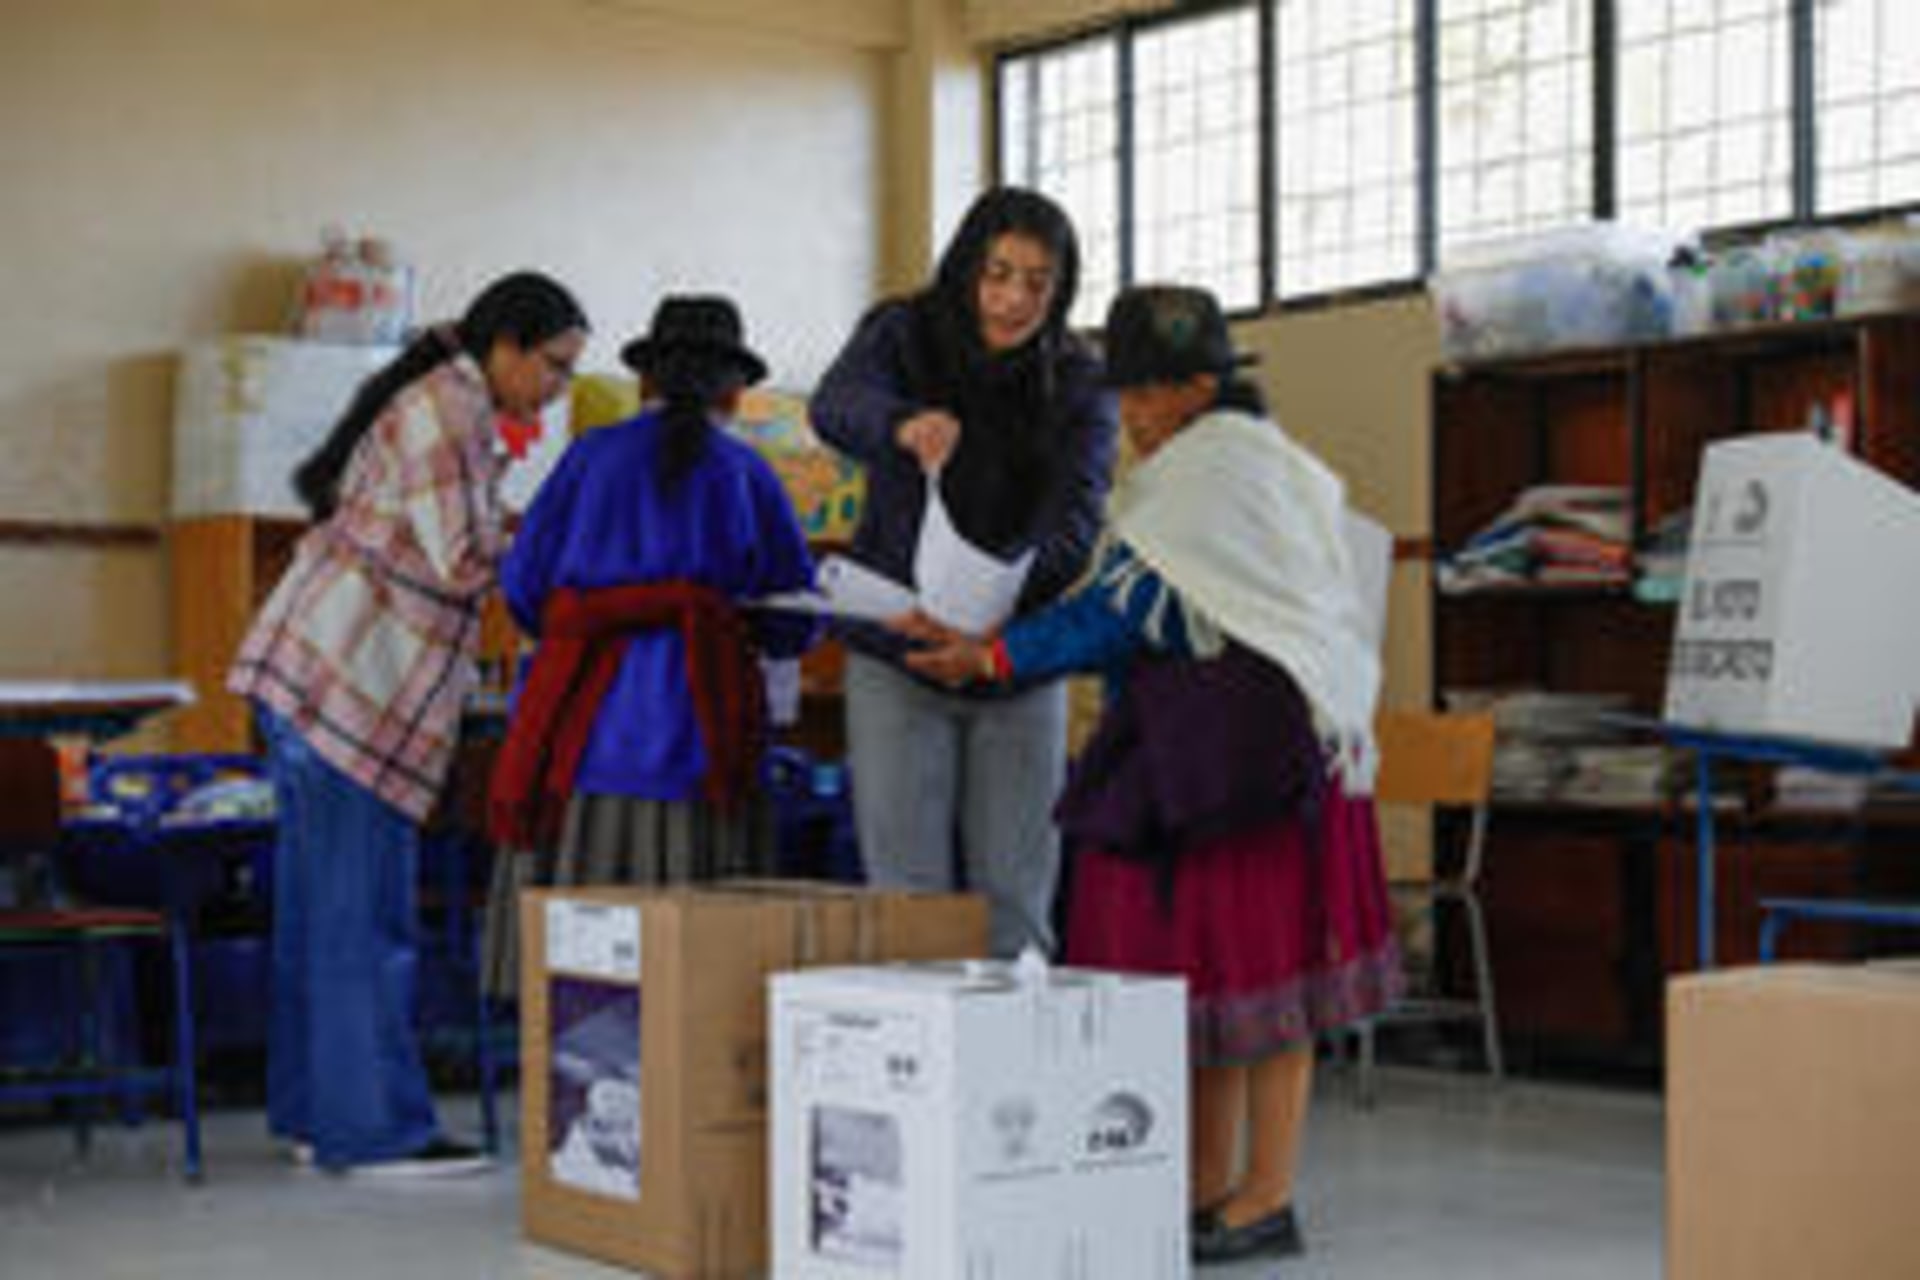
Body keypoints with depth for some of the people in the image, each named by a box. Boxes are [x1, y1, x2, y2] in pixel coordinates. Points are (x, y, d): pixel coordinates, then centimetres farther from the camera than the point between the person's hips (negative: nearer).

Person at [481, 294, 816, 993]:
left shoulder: (594, 454, 8)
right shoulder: (744, 472, 7)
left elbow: (522, 584, 6)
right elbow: (795, 624, 7)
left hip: (587, 724, 1)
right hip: (694, 728, -1)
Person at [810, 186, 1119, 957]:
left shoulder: (1076, 384, -1)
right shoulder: (903, 335, -2)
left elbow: (1075, 520, -16)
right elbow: (836, 406, -24)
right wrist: (902, 425, -48)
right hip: (896, 658, -1)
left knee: (1015, 903, 4)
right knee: (907, 894, -1)